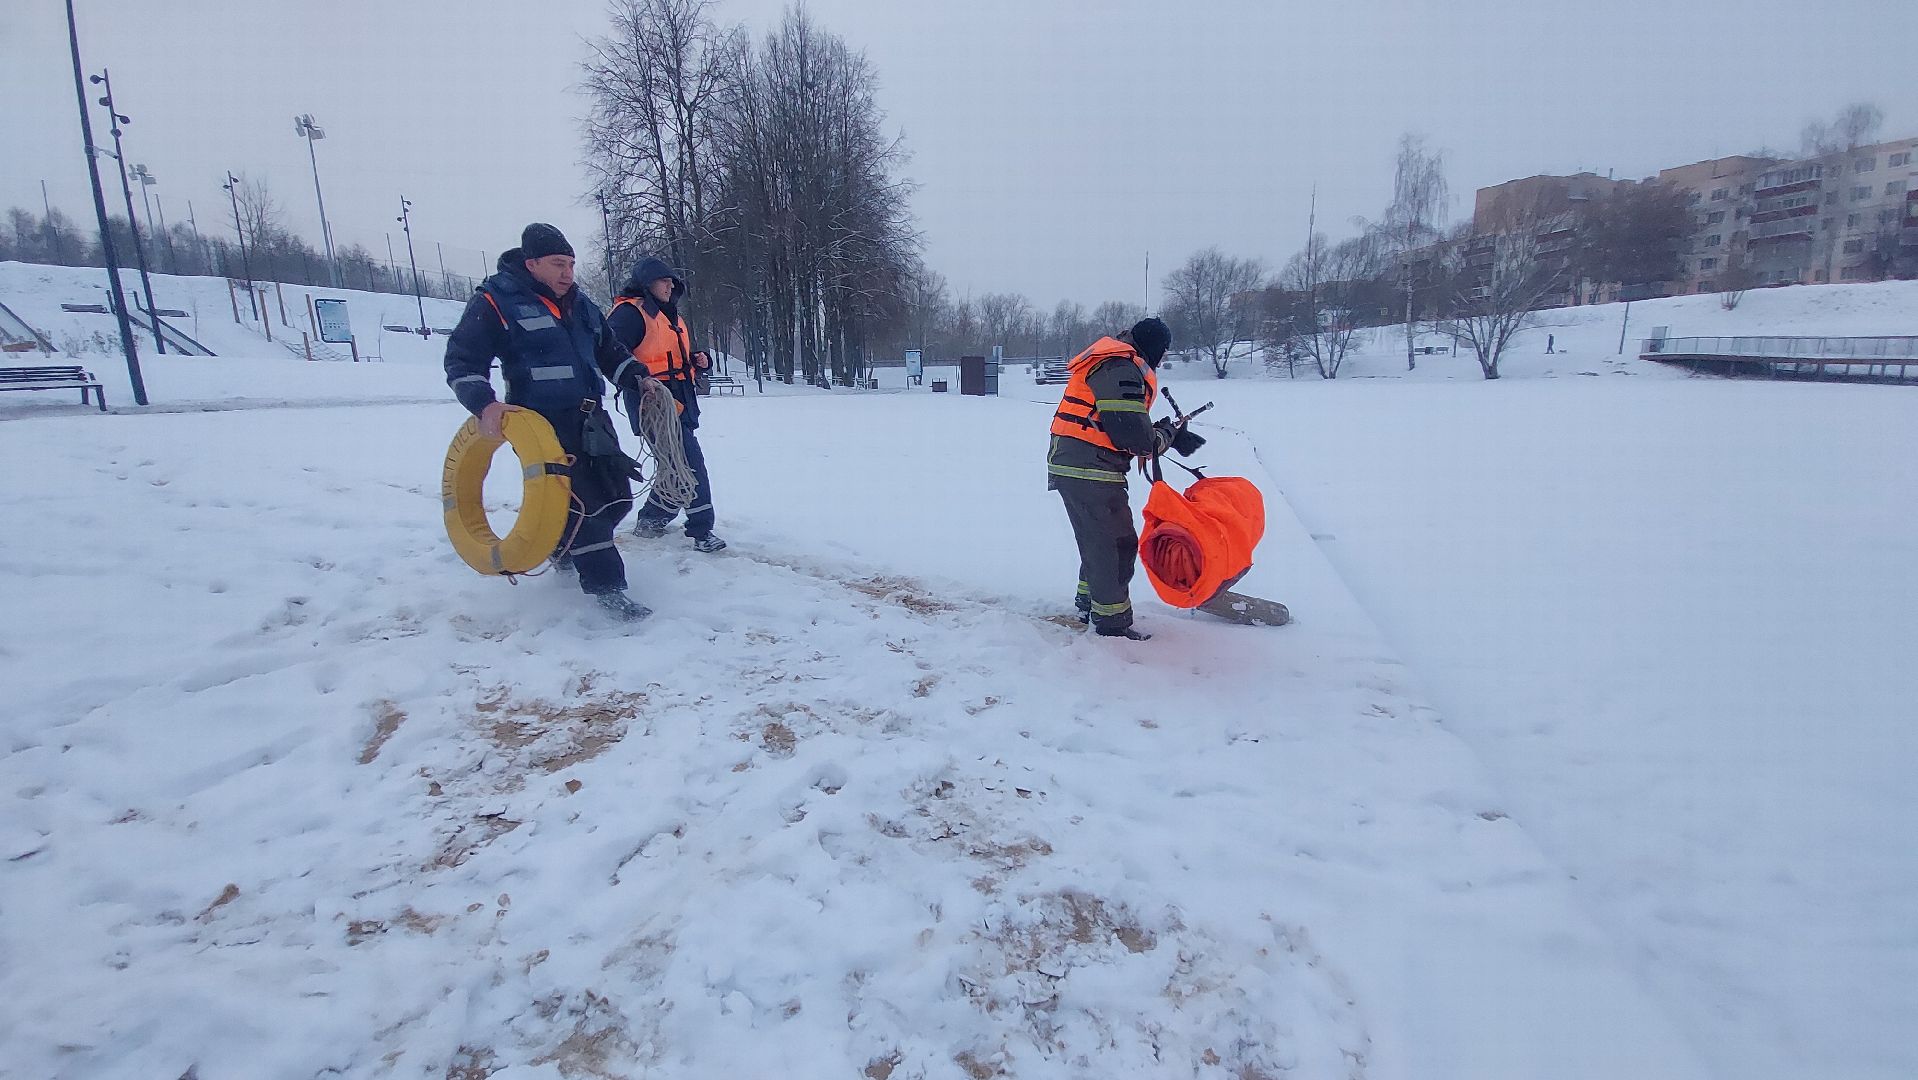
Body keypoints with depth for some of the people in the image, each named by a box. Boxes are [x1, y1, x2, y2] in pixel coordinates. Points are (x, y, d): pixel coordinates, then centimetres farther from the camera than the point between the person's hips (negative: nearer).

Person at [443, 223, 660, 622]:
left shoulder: (579, 304, 15)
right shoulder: (495, 302, -6)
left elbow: (609, 350, 26)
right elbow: (462, 360, -7)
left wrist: (638, 379, 12)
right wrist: (483, 403, -23)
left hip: (591, 420, 7)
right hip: (545, 425, -7)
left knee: (616, 497, 11)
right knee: (578, 500, -13)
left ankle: (567, 548, 36)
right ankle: (605, 584, -5)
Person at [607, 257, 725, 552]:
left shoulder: (670, 316, 23)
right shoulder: (630, 312, -7)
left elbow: (681, 360, 31)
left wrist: (700, 360, 9)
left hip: (680, 403, 10)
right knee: (690, 462, -16)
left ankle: (651, 520, 30)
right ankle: (701, 530, -12)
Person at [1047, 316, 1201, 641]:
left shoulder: (1115, 363, 18)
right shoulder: (1121, 370, -15)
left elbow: (1129, 424, 18)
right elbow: (1134, 438, -21)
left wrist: (1170, 433, 7)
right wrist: (1166, 436, -1)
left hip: (1070, 467, 10)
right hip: (1091, 471, -10)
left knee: (1099, 541, 22)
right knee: (1118, 543, -1)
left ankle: (1088, 604, 35)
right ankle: (1113, 624, 8)